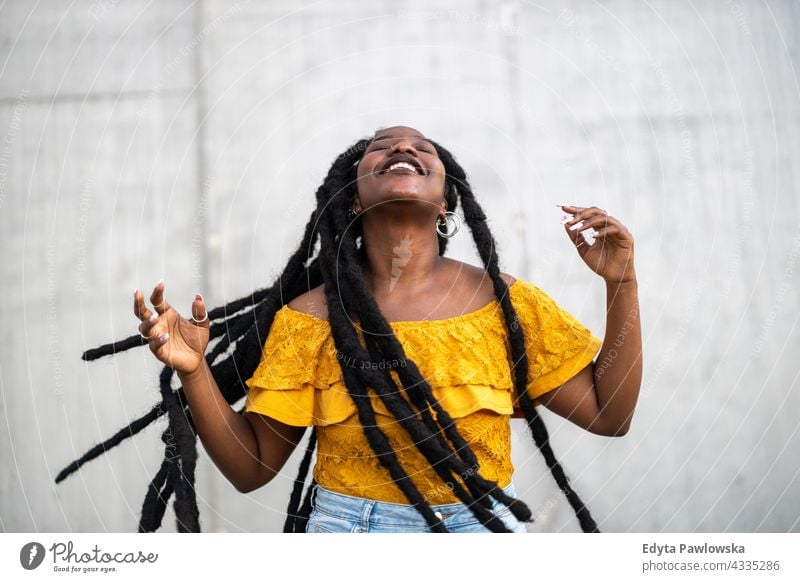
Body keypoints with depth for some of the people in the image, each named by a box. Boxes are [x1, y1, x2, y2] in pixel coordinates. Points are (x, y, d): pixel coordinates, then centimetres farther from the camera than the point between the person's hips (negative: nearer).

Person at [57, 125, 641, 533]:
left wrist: (623, 284, -9)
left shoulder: (507, 303, -2)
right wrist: (194, 373, -17)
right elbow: (251, 466, -2)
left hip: (485, 526, 1)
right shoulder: (310, 320, -4)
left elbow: (608, 414, -1)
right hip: (346, 524, -1)